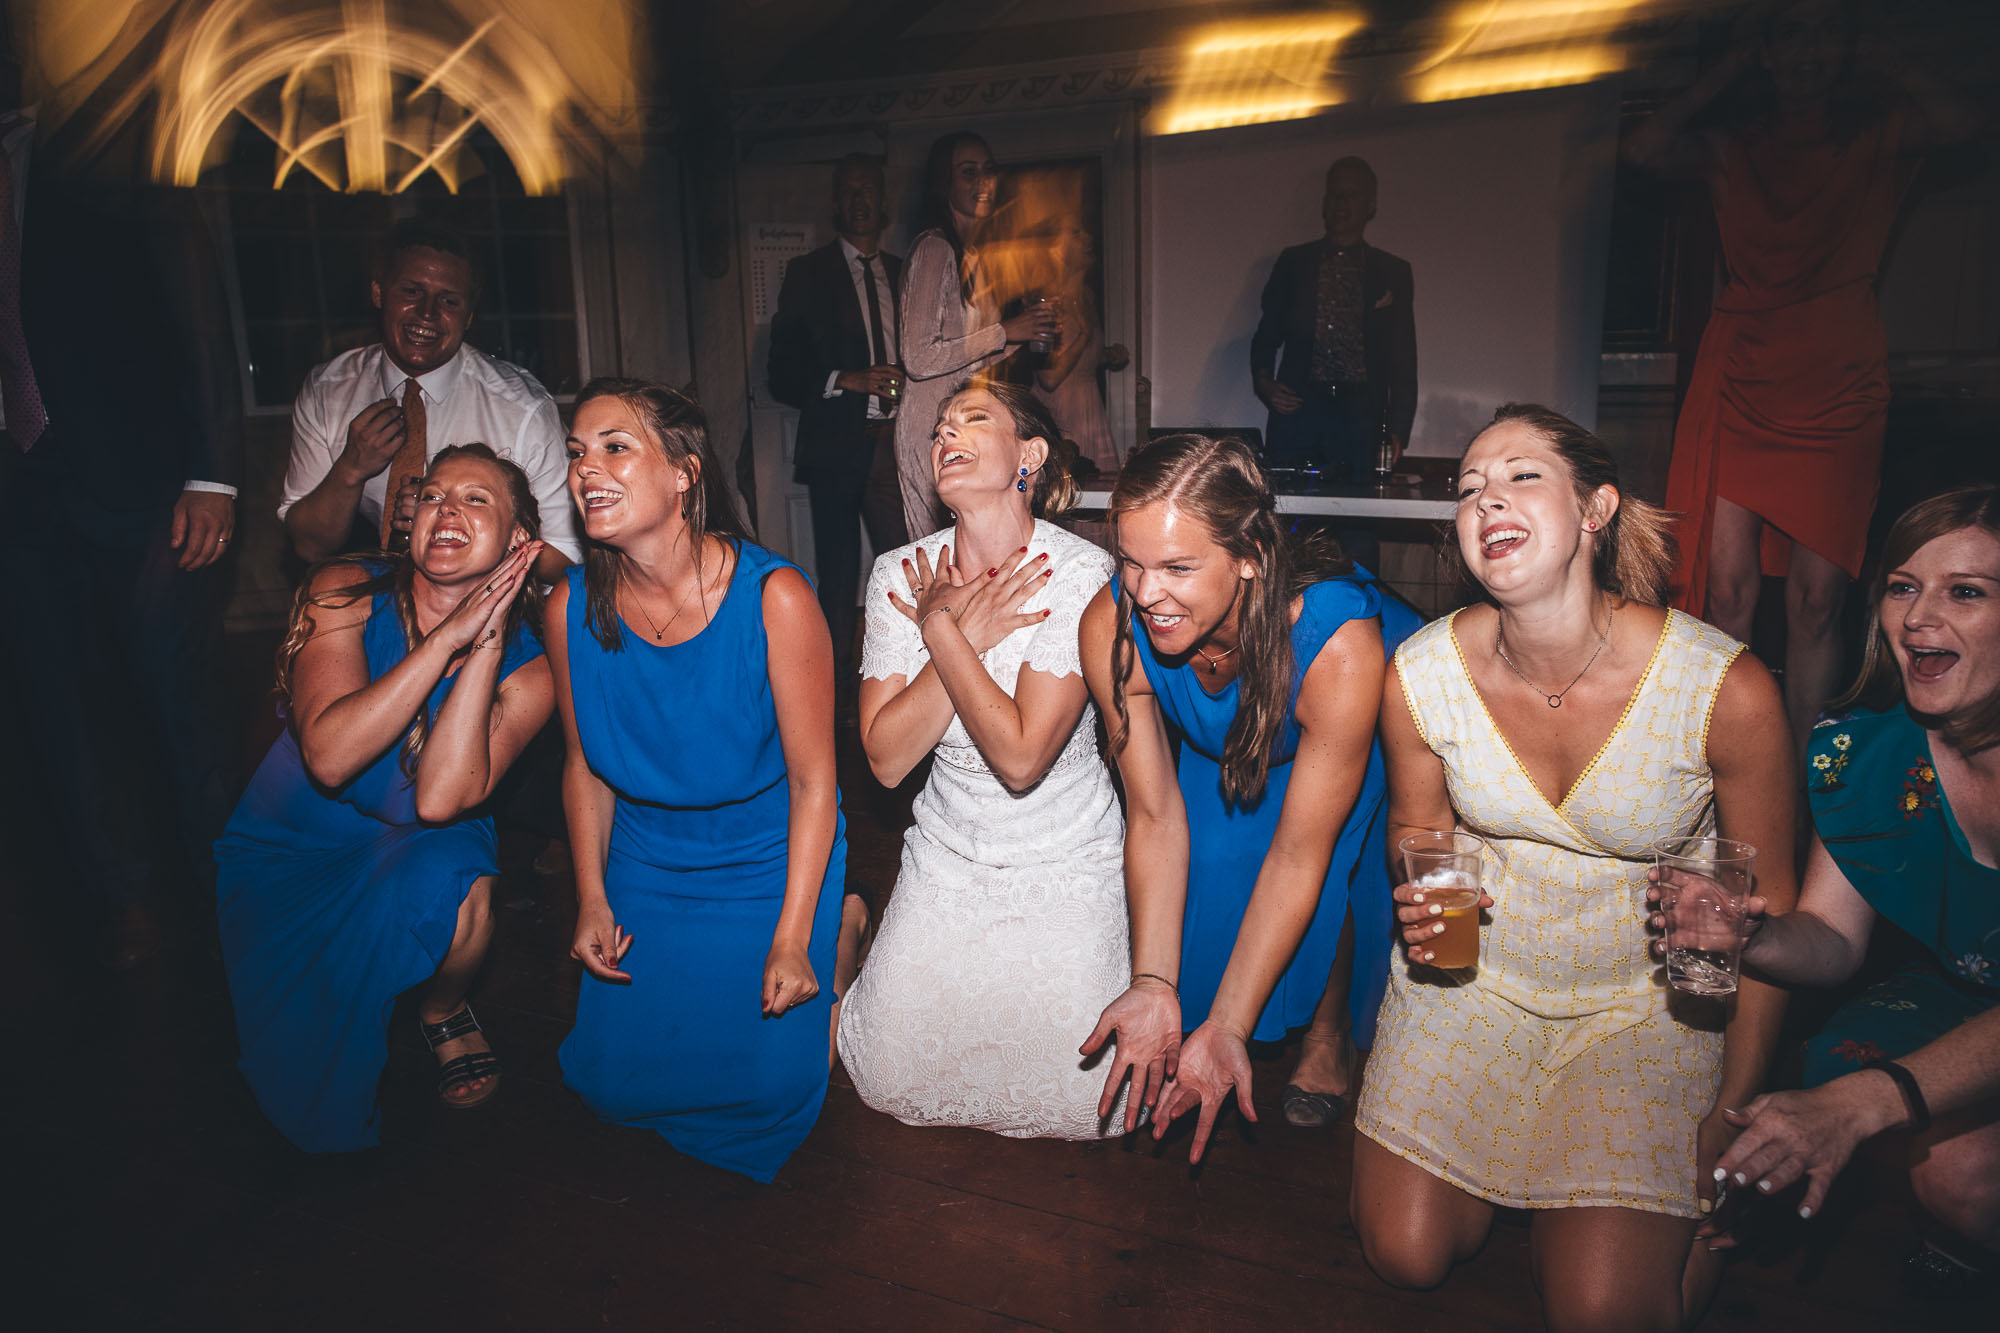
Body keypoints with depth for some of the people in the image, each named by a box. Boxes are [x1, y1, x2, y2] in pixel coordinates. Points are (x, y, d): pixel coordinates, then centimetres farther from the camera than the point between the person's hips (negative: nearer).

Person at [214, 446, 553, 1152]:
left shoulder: (528, 665, -14)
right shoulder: (345, 593, -15)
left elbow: (440, 799, -28)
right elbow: (328, 757, -29)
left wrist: (487, 642, -29)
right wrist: (449, 636, -33)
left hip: (423, 851, 1)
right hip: (286, 855, 0)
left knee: (453, 886, -37)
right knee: (318, 1113, -16)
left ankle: (444, 1012, -1)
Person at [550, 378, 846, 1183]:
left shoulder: (774, 597, -23)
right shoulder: (573, 607, -11)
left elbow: (812, 781, -16)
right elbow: (586, 765, 5)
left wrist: (792, 939, -15)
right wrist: (592, 900, 0)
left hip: (771, 863, -3)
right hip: (646, 865, 4)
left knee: (768, 1080, -8)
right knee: (611, 1081, 2)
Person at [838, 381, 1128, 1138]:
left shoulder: (1082, 576, -19)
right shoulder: (900, 576, -7)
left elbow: (1021, 757, -26)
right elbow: (886, 758, -12)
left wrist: (941, 630, -21)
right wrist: (967, 637, -20)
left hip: (1067, 863, -2)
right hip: (949, 853, 3)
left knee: (1081, 1101, -6)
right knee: (893, 1082, 3)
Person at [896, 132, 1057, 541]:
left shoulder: (972, 256, 17)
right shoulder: (934, 248, -11)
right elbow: (919, 359, -19)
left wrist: (1025, 330, 9)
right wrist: (1004, 332, -14)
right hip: (932, 429, -8)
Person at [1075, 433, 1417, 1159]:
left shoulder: (1339, 646, -42)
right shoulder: (1112, 627, -32)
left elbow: (1298, 855, -33)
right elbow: (1154, 815, -22)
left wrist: (1224, 1029, -33)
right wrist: (1154, 988, -29)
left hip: (1377, 737, -2)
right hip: (1225, 743, 3)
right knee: (1211, 859, -13)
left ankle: (1342, 1025, 18)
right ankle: (1297, 1012, 15)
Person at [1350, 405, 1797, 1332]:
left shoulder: (1726, 689, -23)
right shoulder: (1419, 676, -16)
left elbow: (1764, 910, -9)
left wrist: (1732, 1115, -5)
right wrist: (1422, 907, -19)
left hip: (1648, 1002, -1)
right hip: (1474, 976, 2)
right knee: (1404, 1256, -1)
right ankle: (1510, 1145, 30)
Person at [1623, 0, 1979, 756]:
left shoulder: (1879, 136, 12)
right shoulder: (1732, 151, 14)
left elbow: (1958, 124, -10)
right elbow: (1645, 148, -4)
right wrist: (1727, 71, 8)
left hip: (1838, 388, 0)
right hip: (1736, 381, 1)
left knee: (1817, 598, -4)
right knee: (1728, 588, -6)